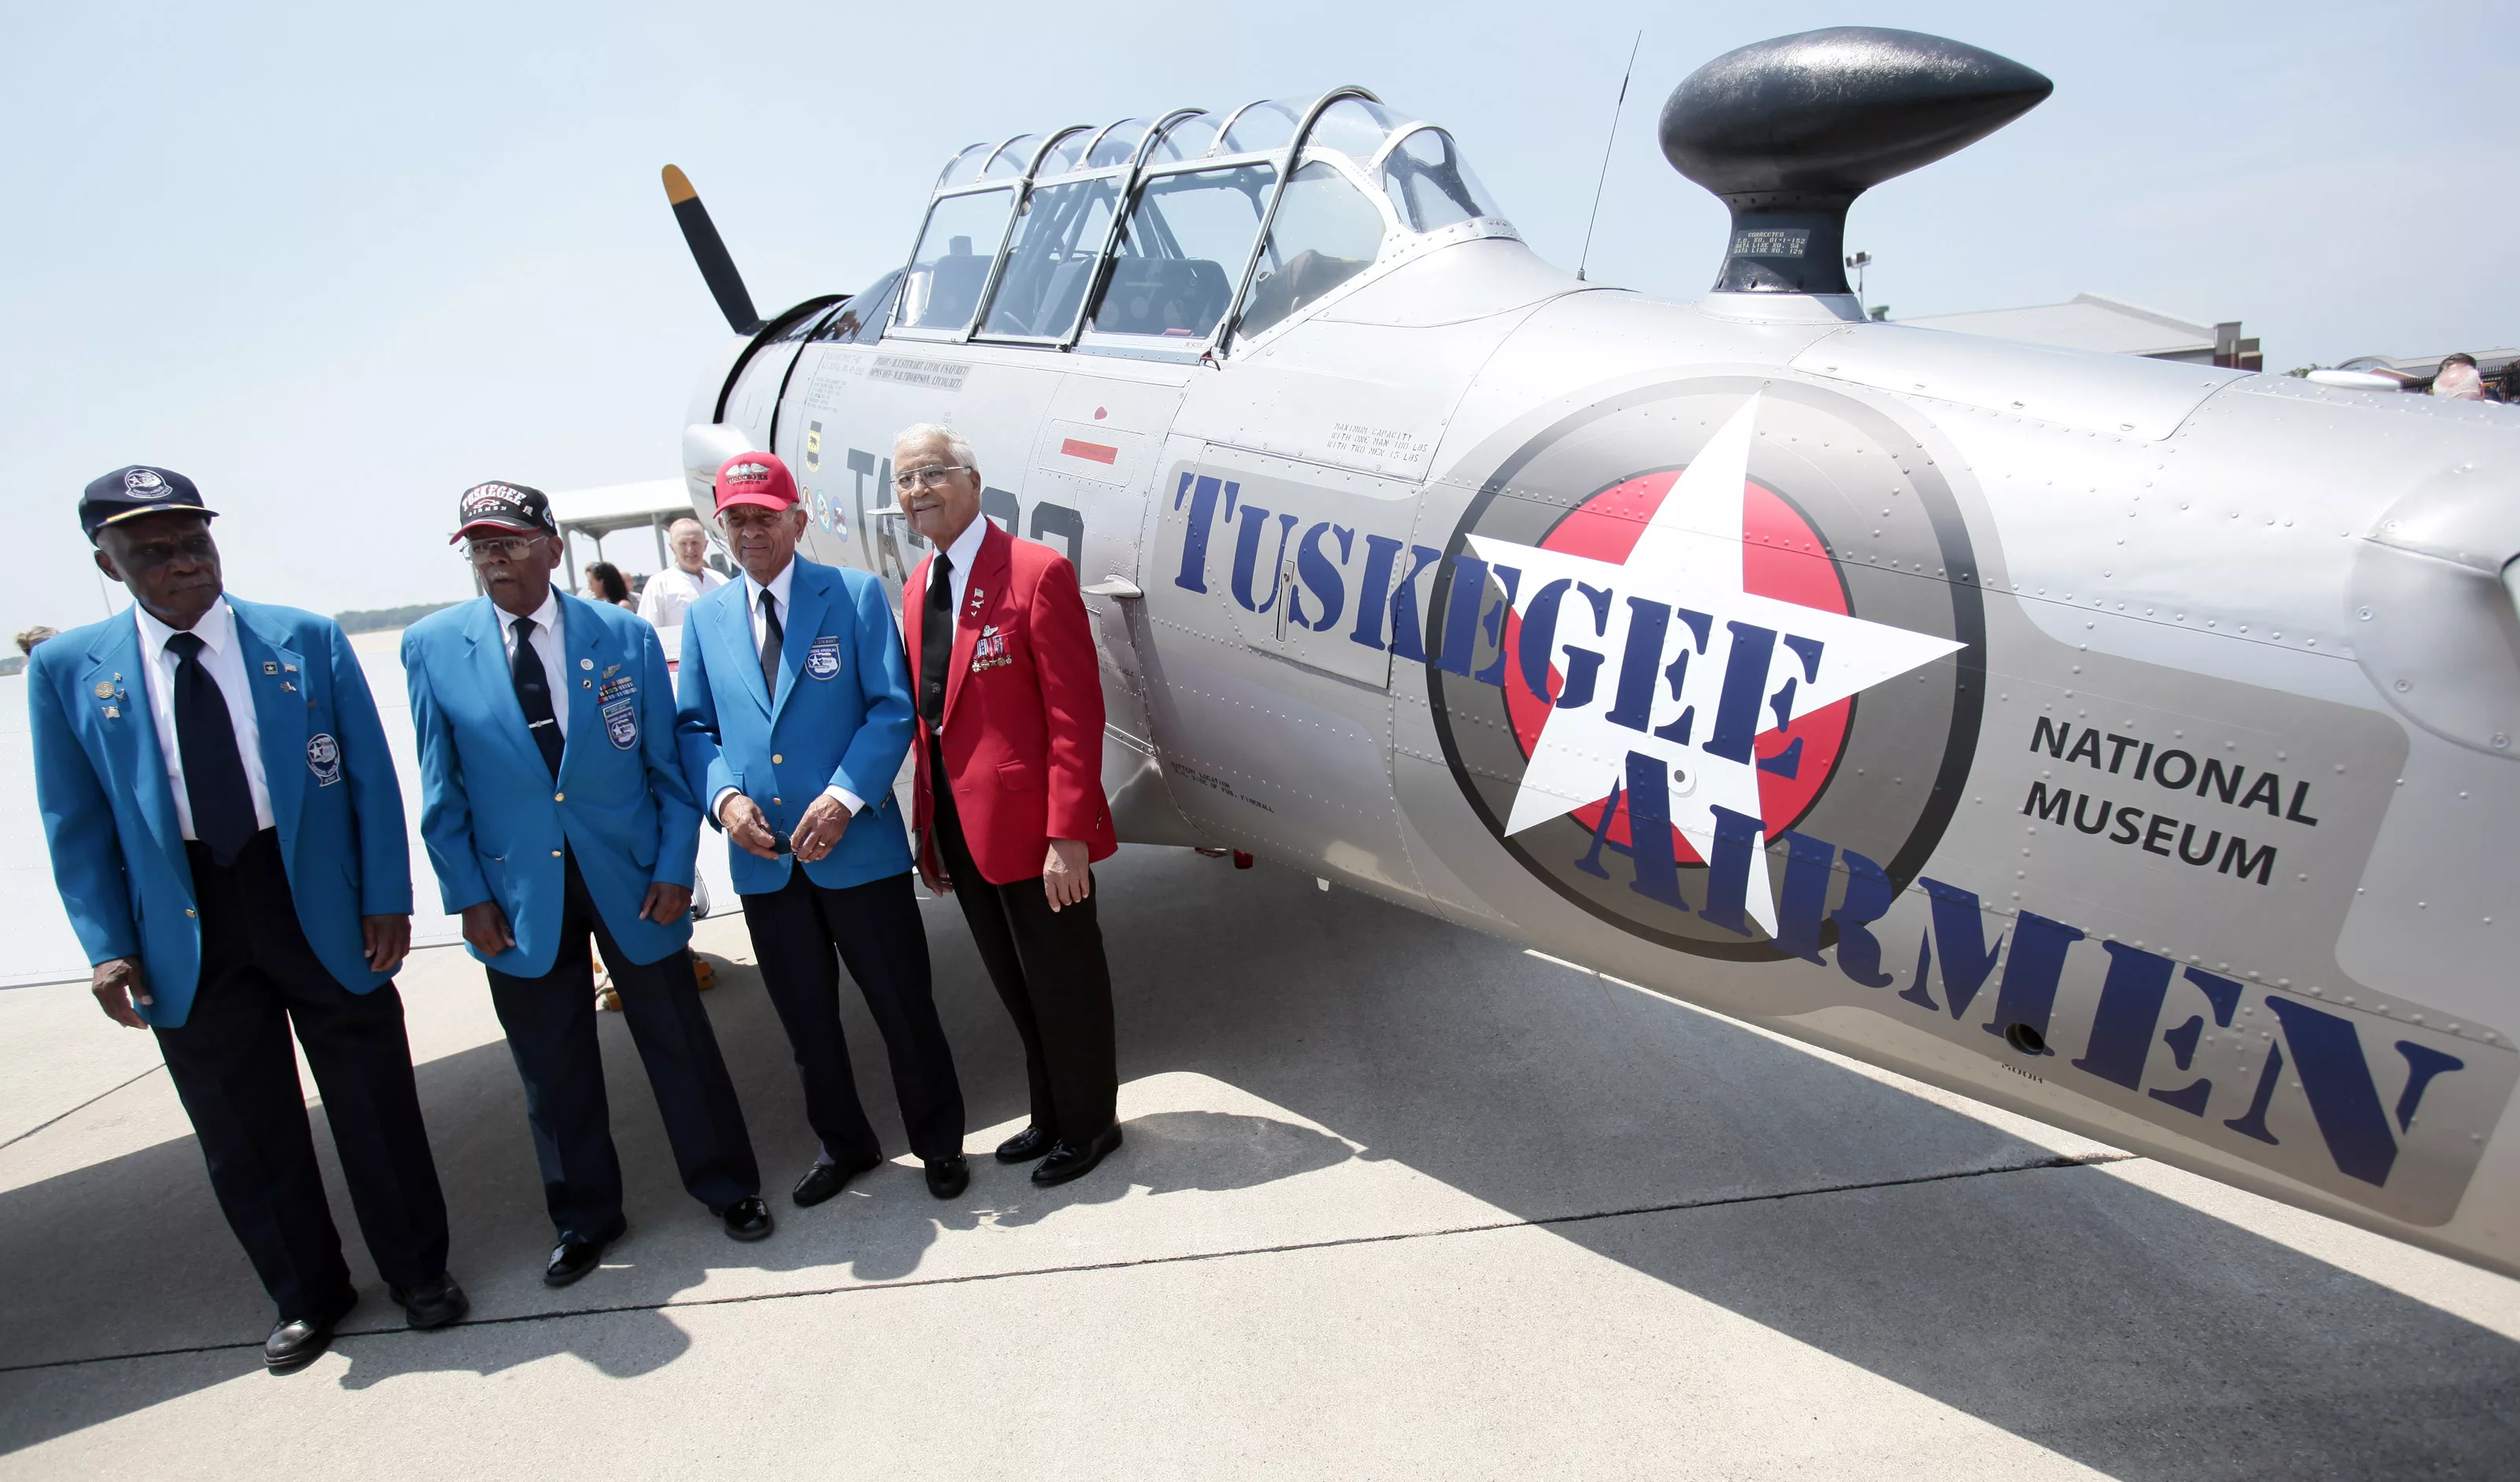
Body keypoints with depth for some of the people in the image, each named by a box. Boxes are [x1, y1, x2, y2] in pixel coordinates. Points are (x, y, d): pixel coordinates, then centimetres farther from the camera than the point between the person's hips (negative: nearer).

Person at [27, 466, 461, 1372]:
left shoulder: (309, 640, -3)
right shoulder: (68, 670, 1)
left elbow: (370, 778, -2)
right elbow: (77, 824, 4)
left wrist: (386, 899, -6)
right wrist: (109, 946, -3)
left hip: (322, 908, -1)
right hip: (187, 934, 2)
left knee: (375, 1104, 10)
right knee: (243, 1129, 13)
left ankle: (418, 1272, 30)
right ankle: (306, 1294, 34)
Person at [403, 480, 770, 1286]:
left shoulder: (625, 635, -3)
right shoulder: (432, 646, -1)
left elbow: (668, 763, -1)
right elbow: (442, 790, 3)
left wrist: (674, 867, -7)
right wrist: (467, 895, -1)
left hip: (631, 879, -1)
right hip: (519, 896, 1)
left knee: (679, 1042, 10)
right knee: (552, 1068, 13)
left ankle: (727, 1186, 29)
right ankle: (584, 1217, 34)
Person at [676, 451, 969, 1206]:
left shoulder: (856, 595, -2)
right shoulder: (705, 616, 10)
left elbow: (892, 708, -7)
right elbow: (695, 726, 11)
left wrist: (845, 795, -18)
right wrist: (724, 796, -8)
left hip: (857, 846, -4)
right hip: (762, 860, 4)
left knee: (904, 1005, 6)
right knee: (806, 1019, 16)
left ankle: (938, 1142, 27)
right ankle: (842, 1144, 37)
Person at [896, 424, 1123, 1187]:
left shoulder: (1037, 572, -13)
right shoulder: (917, 586, 11)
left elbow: (1076, 714, -17)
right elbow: (929, 717, 13)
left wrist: (1068, 834, -21)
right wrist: (929, 829, 11)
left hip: (1031, 830, -7)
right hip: (963, 831, 7)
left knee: (1064, 985, 9)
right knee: (1019, 990, 20)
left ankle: (1089, 1125, 30)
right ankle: (1050, 1119, 39)